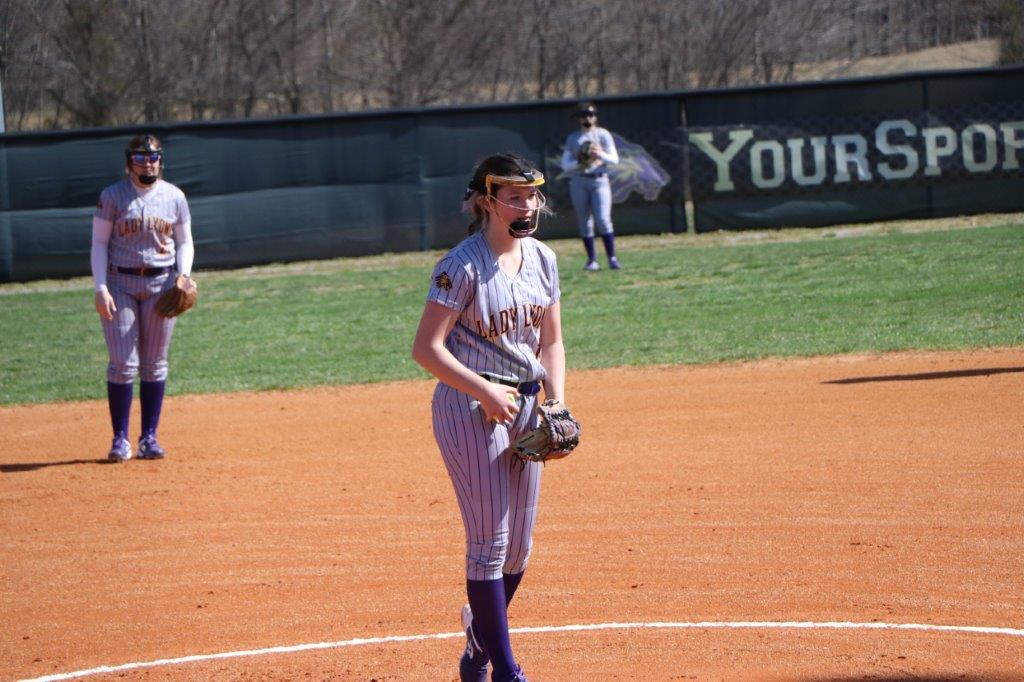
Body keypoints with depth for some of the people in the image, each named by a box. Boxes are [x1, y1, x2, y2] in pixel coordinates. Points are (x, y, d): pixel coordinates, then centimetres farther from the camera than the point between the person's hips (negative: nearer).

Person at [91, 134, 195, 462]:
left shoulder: (174, 197, 5)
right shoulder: (112, 196, -2)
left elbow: (185, 242, 13)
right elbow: (99, 243, -2)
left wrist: (184, 277, -5)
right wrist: (101, 289, -12)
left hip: (161, 283, 2)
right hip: (119, 283, -2)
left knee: (154, 363, 5)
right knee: (123, 363, -6)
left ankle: (149, 437, 10)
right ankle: (120, 439, -1)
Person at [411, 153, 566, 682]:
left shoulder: (542, 260, 8)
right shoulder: (463, 266, -13)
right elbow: (426, 348, -15)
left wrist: (556, 406, 1)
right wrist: (485, 392, -20)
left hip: (524, 406, 7)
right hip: (469, 406, -7)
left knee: (518, 547, 11)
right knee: (489, 542, -6)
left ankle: (479, 639, 31)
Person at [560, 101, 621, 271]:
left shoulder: (603, 135, 7)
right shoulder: (572, 139, 12)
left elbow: (614, 159, 1)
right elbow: (565, 165, 7)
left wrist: (600, 154, -18)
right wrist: (579, 163, -12)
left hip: (599, 180, -2)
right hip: (578, 182, 2)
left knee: (603, 219, -14)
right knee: (584, 222, 2)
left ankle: (612, 258, -13)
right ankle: (591, 260, 9)